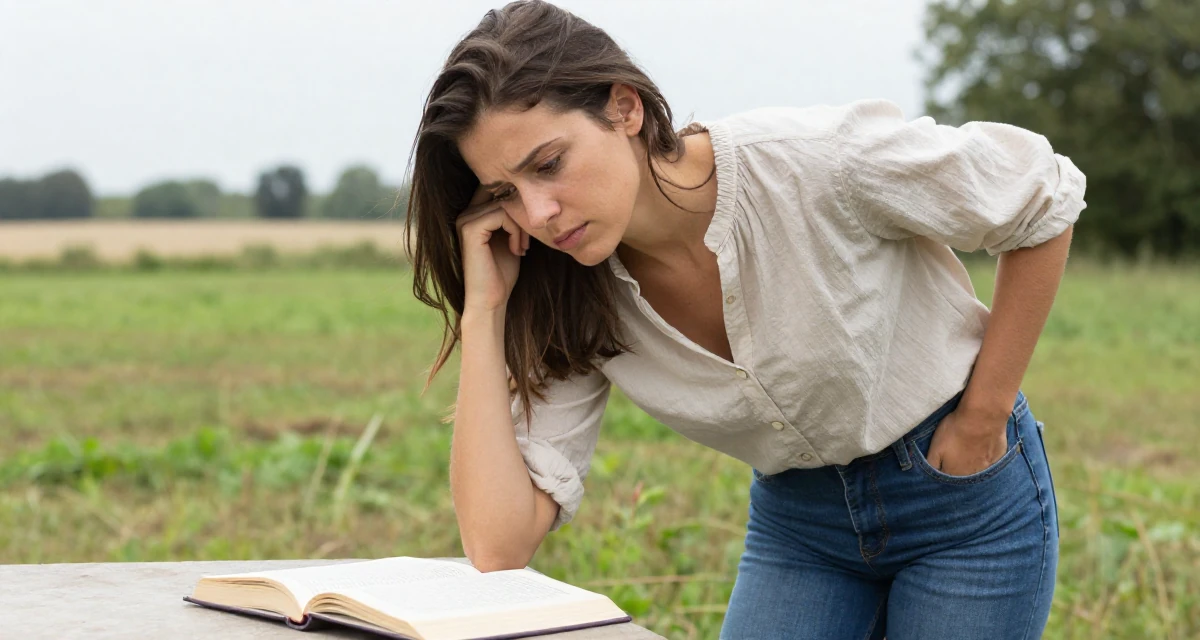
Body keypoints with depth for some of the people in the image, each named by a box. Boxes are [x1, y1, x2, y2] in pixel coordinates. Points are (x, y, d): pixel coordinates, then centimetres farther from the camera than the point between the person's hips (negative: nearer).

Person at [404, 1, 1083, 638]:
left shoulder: (814, 159, -27)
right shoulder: (577, 304, -13)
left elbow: (1045, 196, -13)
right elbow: (499, 545, -20)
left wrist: (983, 420, -11)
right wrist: (484, 308, -22)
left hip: (968, 495, -3)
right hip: (799, 521, 4)